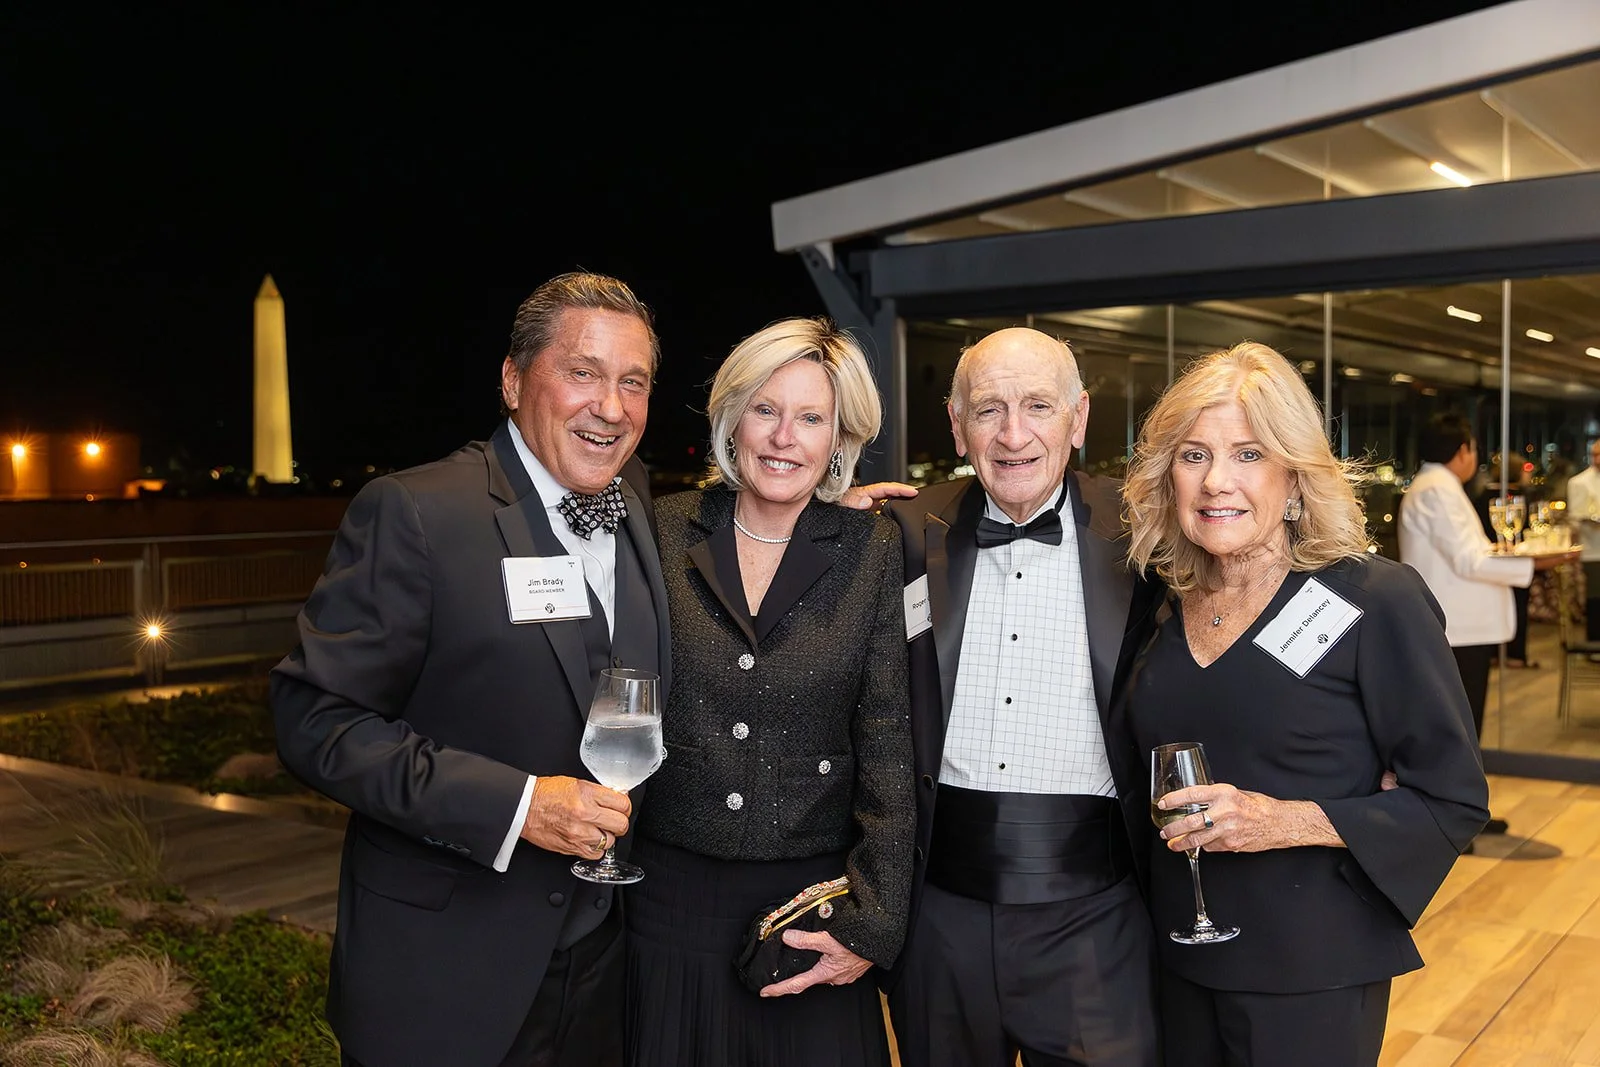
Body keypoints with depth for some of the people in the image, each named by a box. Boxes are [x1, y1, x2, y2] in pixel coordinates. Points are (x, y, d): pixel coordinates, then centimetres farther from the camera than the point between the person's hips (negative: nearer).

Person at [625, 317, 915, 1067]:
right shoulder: (664, 532, -1)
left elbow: (887, 747, -4)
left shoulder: (871, 550, -3)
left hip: (814, 903, 0)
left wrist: (871, 922, -7)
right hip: (670, 900, 1)